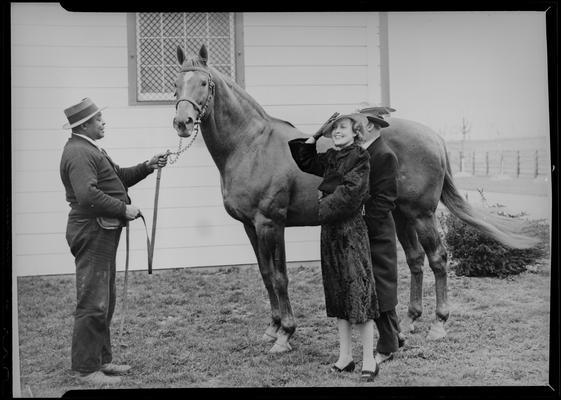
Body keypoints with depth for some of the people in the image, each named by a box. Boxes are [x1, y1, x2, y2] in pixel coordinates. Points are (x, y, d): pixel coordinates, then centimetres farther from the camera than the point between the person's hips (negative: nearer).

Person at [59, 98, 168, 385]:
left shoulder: (90, 149, 19)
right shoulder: (79, 153, -17)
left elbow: (119, 176, 23)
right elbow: (87, 195, -30)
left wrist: (147, 167, 10)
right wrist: (123, 208, -22)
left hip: (103, 232, 11)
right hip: (91, 232, -11)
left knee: (105, 301, 17)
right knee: (93, 303, -6)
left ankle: (102, 359, 27)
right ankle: (86, 369, 2)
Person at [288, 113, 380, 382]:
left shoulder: (360, 158, -8)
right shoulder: (329, 158, 12)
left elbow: (349, 192, -18)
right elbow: (304, 161, 26)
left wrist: (322, 209, -16)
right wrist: (313, 137, 14)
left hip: (351, 229, -7)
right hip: (330, 230, 7)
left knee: (358, 291, -4)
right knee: (337, 292, 11)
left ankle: (369, 361, 5)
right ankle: (345, 357, 21)